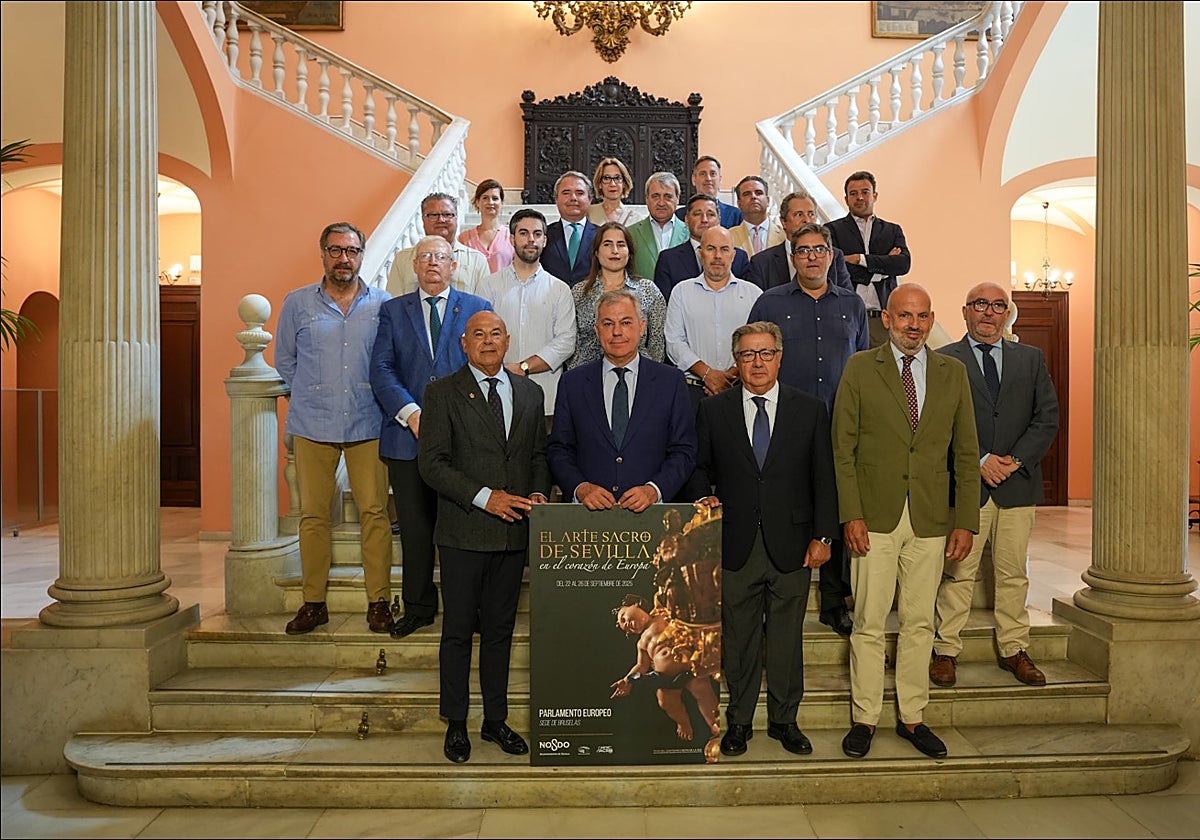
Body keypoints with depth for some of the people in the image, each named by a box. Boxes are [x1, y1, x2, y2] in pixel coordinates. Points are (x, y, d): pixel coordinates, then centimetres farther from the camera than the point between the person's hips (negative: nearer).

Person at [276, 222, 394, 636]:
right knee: (313, 514, 3)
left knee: (374, 512, -2)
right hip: (312, 426, 1)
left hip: (367, 424, 0)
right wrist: (314, 393, 9)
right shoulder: (297, 303, 8)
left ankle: (378, 601, 7)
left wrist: (370, 395, 4)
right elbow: (285, 361, 15)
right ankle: (313, 602, 14)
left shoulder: (383, 304, 7)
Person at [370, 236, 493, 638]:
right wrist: (411, 413, -11)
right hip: (407, 434, 1)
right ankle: (418, 607, 21)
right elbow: (381, 368, 3)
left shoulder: (477, 308, 9)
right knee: (414, 526, 7)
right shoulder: (393, 310, 12)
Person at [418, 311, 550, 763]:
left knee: (500, 629, 14)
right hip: (464, 533, -4)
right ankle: (456, 724, 22)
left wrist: (539, 493, -2)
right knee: (458, 631, 7)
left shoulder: (530, 392, 11)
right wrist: (485, 497, -17)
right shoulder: (443, 392, -3)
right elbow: (431, 463, -9)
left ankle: (495, 720, 27)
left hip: (514, 531, 4)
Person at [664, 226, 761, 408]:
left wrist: (734, 372, -12)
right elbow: (674, 342, 2)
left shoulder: (753, 293, 12)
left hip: (740, 389, 0)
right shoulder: (682, 291, 11)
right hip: (693, 388, 0)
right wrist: (707, 373, -9)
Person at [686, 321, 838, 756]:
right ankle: (739, 721, 26)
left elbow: (823, 478, 4)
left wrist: (822, 536, -1)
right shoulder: (713, 411, 4)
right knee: (738, 638, 10)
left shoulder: (810, 410, 4)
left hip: (791, 545, 0)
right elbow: (699, 468, 11)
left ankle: (784, 720, 29)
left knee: (787, 637, 11)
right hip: (736, 545, 0)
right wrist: (704, 497, -9)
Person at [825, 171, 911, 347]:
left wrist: (859, 259, -6)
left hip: (884, 318, 2)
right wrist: (883, 265, -1)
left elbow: (904, 263, 2)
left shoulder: (892, 230, 19)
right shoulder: (833, 230, 10)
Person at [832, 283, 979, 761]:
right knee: (869, 623, 3)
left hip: (931, 521, 2)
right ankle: (865, 718, 17)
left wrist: (966, 521, 3)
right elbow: (843, 448, -2)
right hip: (875, 519, -2)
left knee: (919, 623, 10)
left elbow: (966, 452, 9)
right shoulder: (860, 368, 1)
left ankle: (912, 718, 24)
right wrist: (851, 515, -9)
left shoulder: (953, 372, 9)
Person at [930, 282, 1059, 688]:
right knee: (957, 572, 1)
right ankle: (946, 651, 11)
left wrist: (1015, 460, -6)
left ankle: (1014, 650, 24)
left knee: (1013, 574, 11)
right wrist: (979, 461, -12)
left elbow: (1048, 417, 7)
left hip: (1018, 483, 3)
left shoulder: (1031, 359, 13)